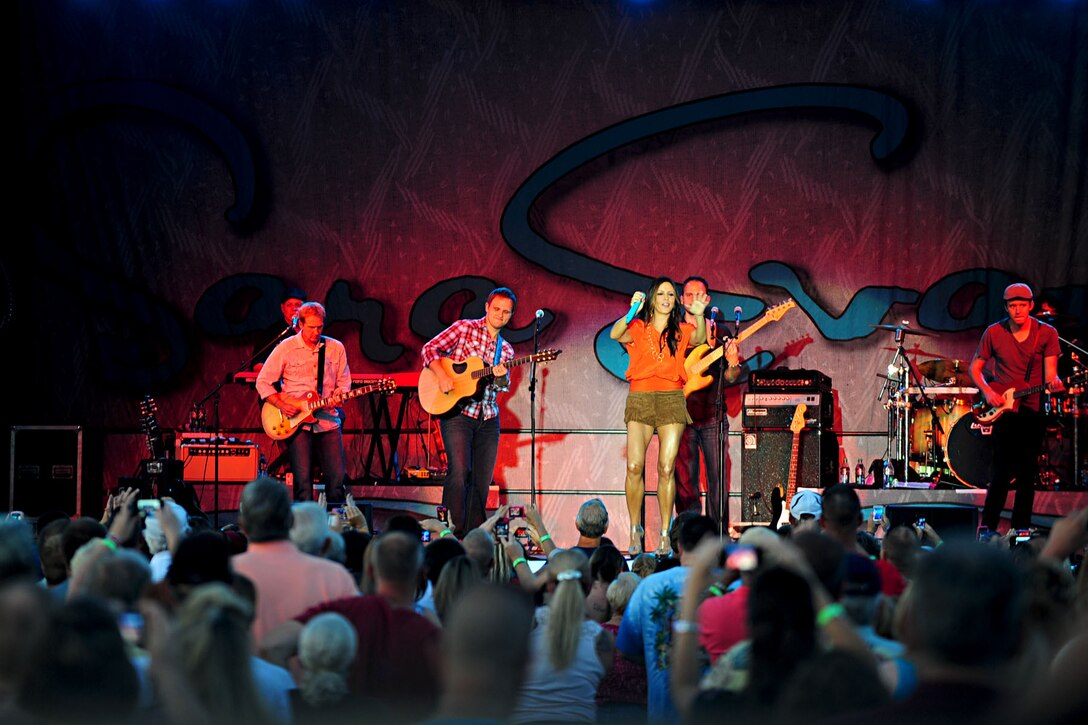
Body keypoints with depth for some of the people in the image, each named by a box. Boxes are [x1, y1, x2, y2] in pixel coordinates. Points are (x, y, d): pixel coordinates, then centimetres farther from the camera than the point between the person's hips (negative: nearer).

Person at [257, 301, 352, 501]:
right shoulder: (286, 348, -1)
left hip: (328, 421, 2)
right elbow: (263, 382, 2)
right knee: (303, 481, -6)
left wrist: (338, 397, -8)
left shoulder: (336, 348, 7)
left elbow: (343, 382, 14)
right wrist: (281, 405, -11)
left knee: (337, 478, -2)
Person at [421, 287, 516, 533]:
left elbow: (504, 387, 10)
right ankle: (453, 532, -14)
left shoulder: (506, 350, 16)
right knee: (459, 471, -18)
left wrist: (502, 378, -13)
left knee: (482, 480, 4)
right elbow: (430, 349, -3)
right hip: (457, 414, -5)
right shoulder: (465, 328, 2)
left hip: (488, 419, 5)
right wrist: (442, 376, -17)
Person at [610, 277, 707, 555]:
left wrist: (698, 315, -27)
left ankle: (665, 533, 0)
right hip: (640, 399, -1)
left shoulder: (681, 331, 12)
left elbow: (700, 339, -9)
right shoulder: (637, 328, 8)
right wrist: (632, 312, -28)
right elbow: (615, 334, -12)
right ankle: (635, 529, 3)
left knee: (667, 469, -5)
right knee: (634, 466, -11)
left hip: (671, 399, 1)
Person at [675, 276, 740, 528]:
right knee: (685, 478, -2)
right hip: (682, 412, -1)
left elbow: (730, 379, 9)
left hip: (712, 414, 1)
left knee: (717, 475, -2)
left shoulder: (719, 332, 12)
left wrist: (732, 364, -12)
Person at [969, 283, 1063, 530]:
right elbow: (975, 367, 7)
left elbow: (1049, 373, -5)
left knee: (1027, 472, 5)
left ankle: (1021, 529, 13)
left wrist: (1053, 382, -28)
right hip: (1003, 407, -1)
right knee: (1004, 470, -9)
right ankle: (988, 528, -3)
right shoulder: (994, 333, 0)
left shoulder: (1046, 333, 0)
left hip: (1034, 409, 1)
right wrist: (987, 391, -9)